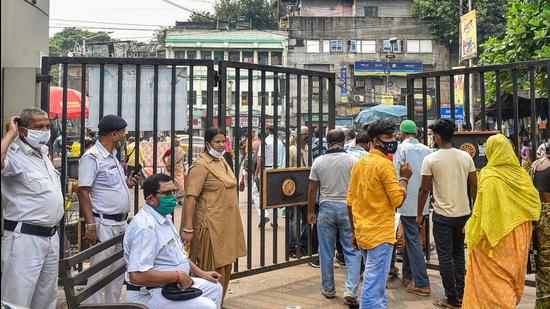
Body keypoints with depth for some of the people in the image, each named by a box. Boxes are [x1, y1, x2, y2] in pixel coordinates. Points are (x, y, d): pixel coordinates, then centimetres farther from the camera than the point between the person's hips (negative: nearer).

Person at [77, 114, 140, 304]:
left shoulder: (112, 156, 14)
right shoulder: (92, 157, -13)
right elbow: (83, 192, -18)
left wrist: (127, 183, 7)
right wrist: (91, 225, -22)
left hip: (121, 223, 9)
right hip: (104, 224, -9)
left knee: (118, 271, 16)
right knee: (100, 273, -2)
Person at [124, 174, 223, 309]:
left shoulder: (165, 218, 10)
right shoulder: (145, 227, -25)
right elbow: (137, 276, -32)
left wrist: (201, 273, 12)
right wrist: (178, 276, -23)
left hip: (173, 284, 10)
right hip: (149, 295, -10)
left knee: (215, 288, 15)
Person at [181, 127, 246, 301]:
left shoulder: (222, 161, 13)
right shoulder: (201, 165, -13)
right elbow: (191, 197, -19)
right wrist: (188, 229, -24)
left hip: (227, 223, 9)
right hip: (211, 224, -9)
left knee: (225, 267, 17)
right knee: (212, 270, 0)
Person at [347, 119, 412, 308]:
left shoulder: (360, 163, 11)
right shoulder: (385, 164, -13)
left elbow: (351, 201, 12)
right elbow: (398, 200, -15)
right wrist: (404, 178, 0)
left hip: (363, 233, 9)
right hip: (380, 234, -8)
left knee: (375, 284, 22)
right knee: (373, 289, -3)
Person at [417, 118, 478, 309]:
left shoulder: (430, 159, -11)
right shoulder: (466, 157, 1)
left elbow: (424, 189, -9)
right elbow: (474, 186, 5)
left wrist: (419, 214, 1)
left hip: (442, 215, -5)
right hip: (463, 213, 5)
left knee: (445, 257, 5)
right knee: (458, 253, 19)